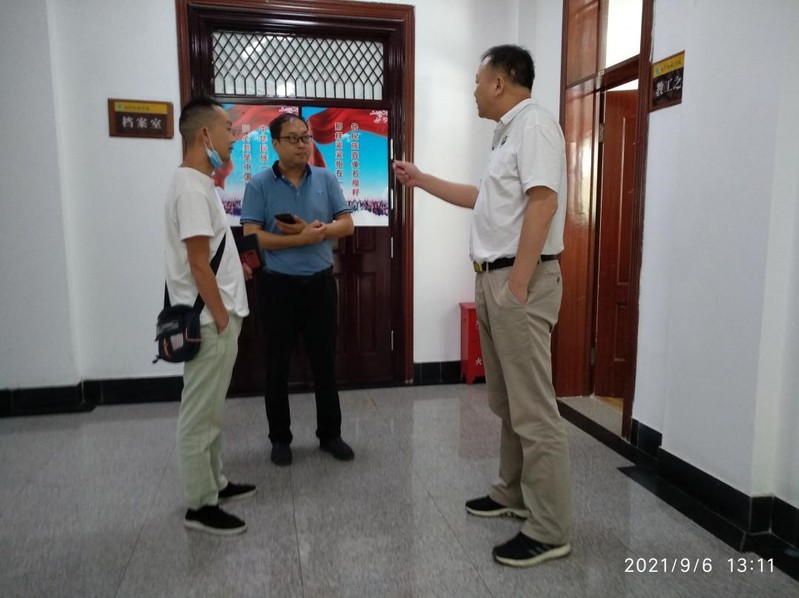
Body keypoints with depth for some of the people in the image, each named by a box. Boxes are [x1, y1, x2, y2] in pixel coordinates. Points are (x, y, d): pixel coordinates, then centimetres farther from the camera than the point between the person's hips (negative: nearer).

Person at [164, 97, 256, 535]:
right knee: (199, 416, 2)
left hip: (215, 318, 10)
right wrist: (221, 319, -17)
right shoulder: (192, 187, -19)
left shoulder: (200, 183, 13)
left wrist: (234, 266, 15)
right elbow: (197, 264, -22)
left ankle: (214, 483, 34)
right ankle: (200, 507, 16)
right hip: (208, 322, -10)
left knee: (211, 412, 19)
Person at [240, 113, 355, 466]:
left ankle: (330, 434, 25)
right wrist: (304, 238, -18)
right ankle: (280, 438, 24)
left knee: (325, 362, 10)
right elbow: (252, 237, -12)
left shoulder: (326, 179, 5)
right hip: (280, 285, -2)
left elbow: (346, 225, 1)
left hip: (321, 283, 2)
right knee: (277, 365, 7)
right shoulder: (259, 185, -4)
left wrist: (308, 229, -15)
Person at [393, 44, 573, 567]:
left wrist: (517, 285, -25)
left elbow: (543, 202, -22)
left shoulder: (534, 122, -10)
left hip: (520, 280, -10)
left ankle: (550, 530, 5)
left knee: (534, 409, -6)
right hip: (494, 279, 11)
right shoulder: (510, 132, 21)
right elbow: (485, 198, 32)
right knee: (507, 401, 17)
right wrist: (422, 180, 34)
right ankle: (513, 494, 31)